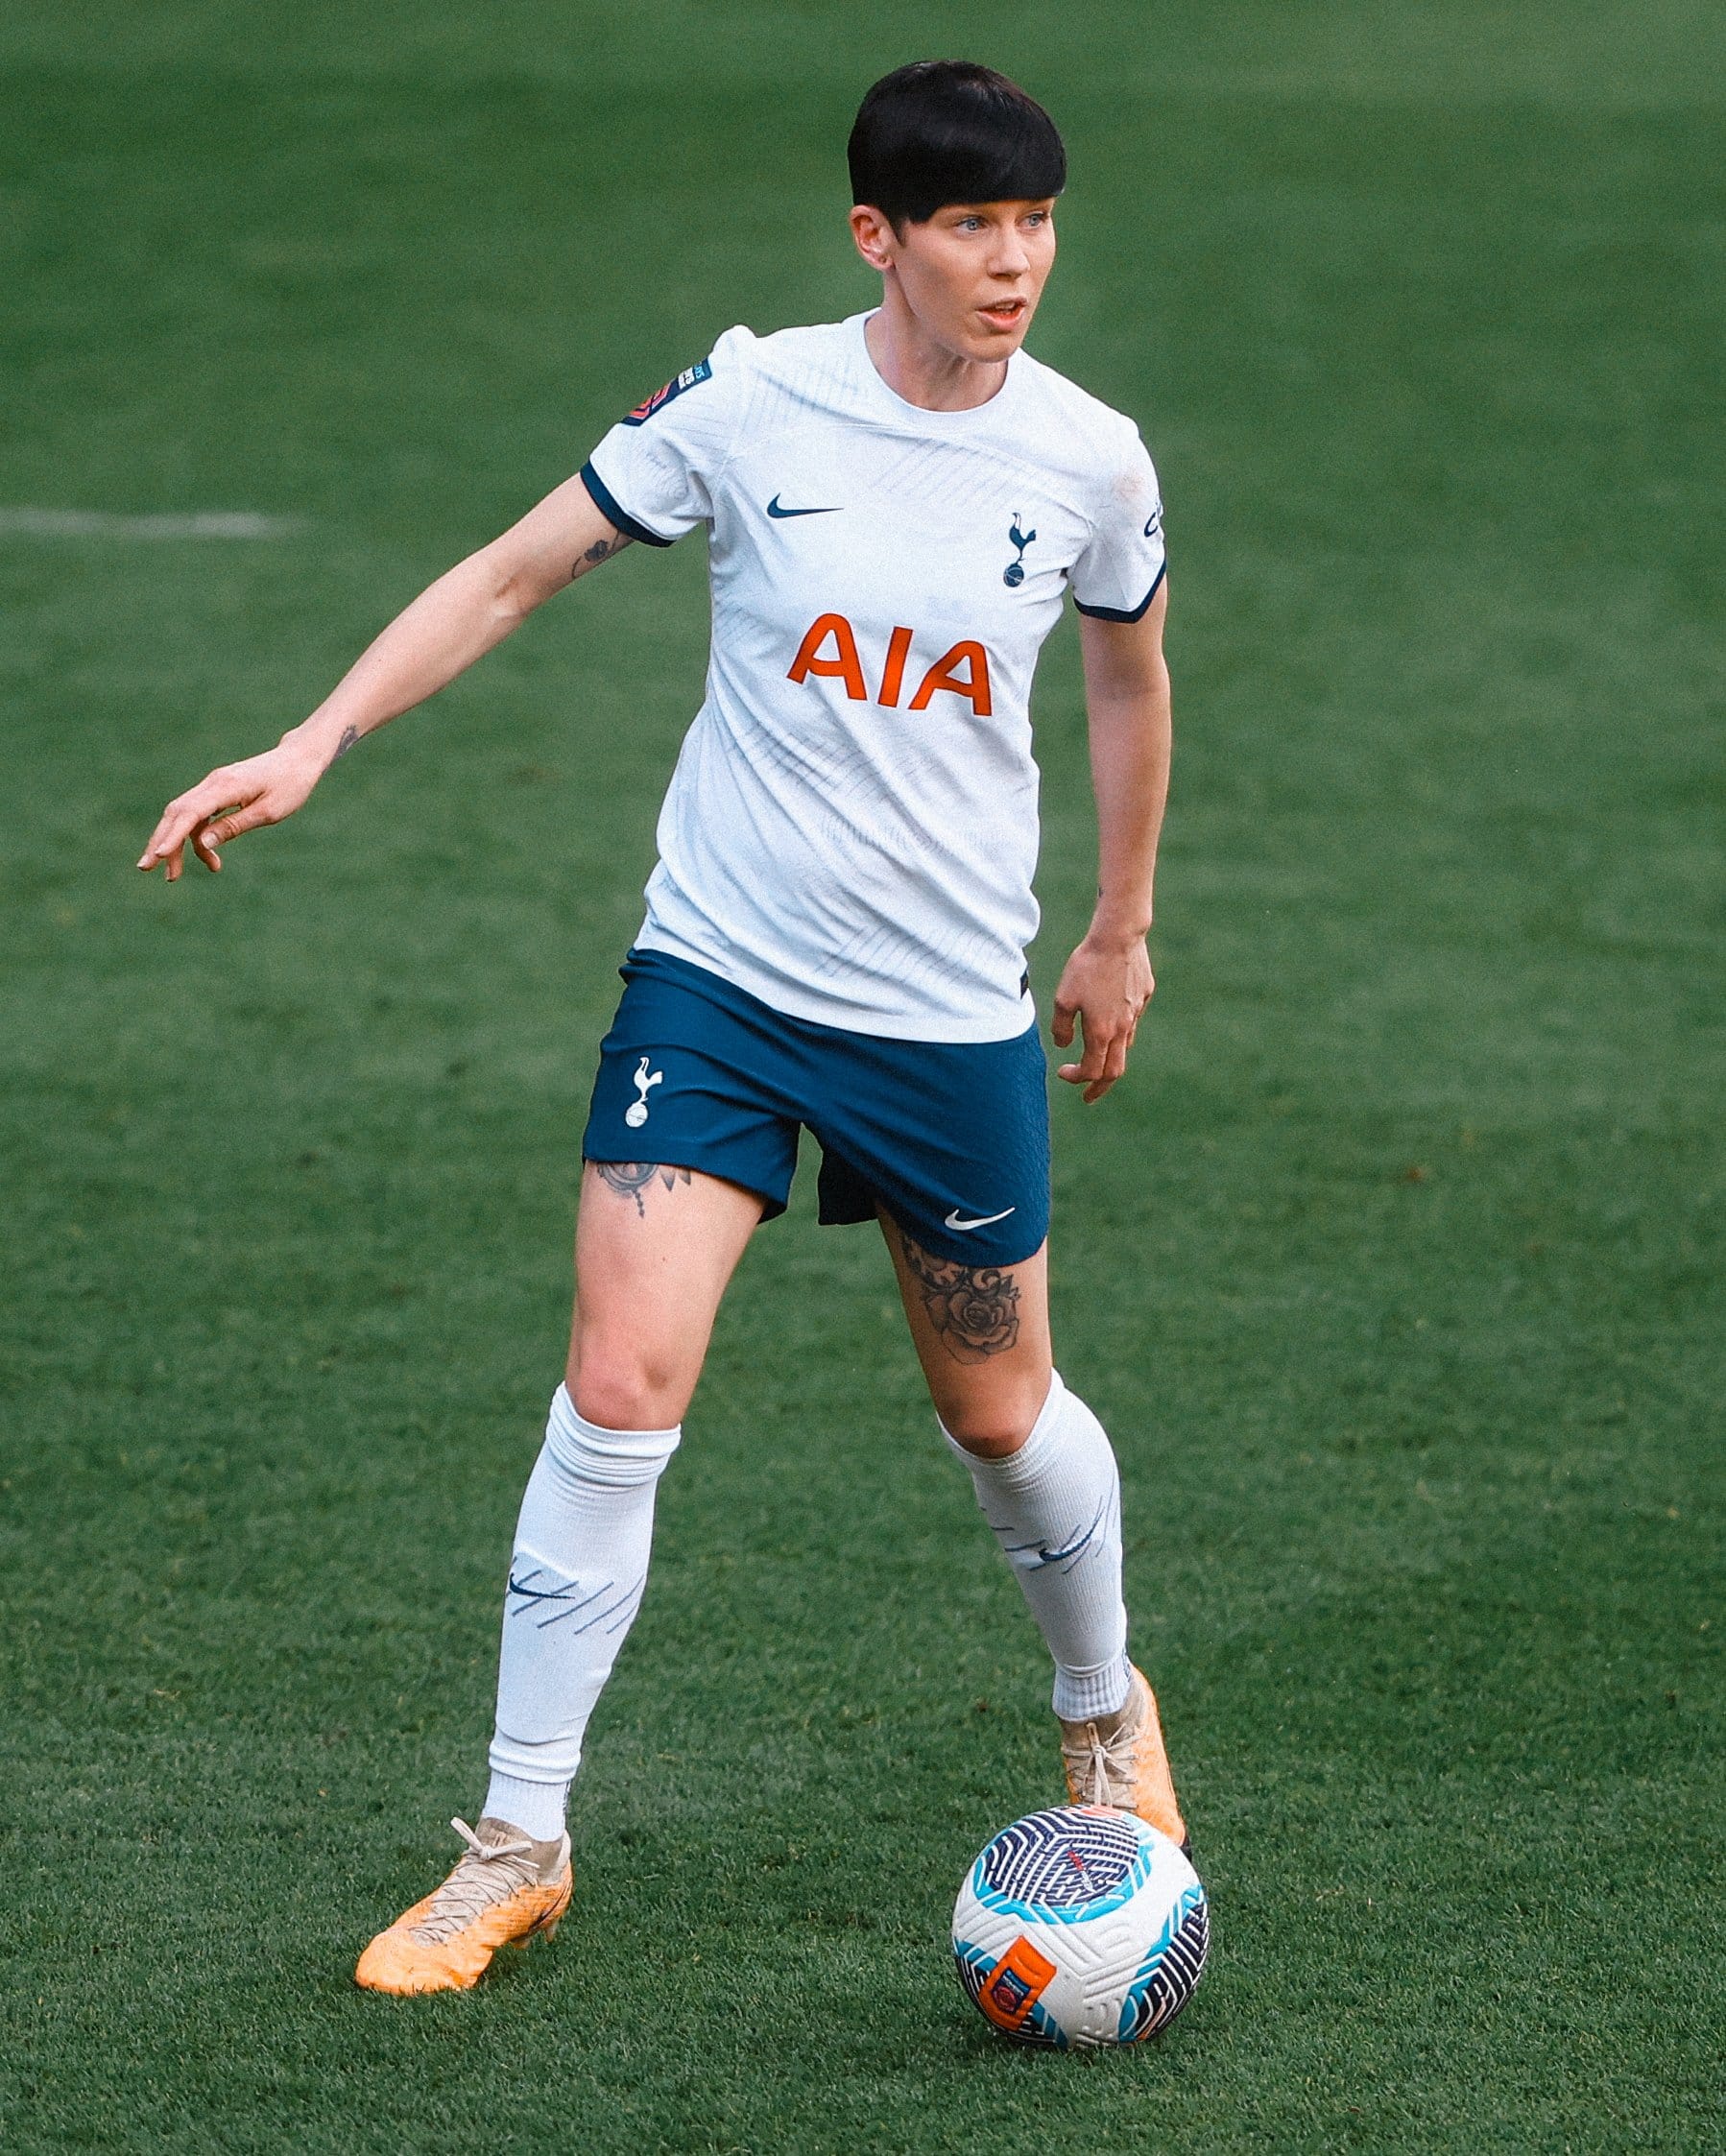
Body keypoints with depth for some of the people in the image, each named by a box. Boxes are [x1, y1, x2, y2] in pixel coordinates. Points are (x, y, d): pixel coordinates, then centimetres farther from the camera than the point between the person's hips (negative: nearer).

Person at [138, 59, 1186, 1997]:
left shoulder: (1088, 462, -5)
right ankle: (517, 1847, -1)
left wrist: (1122, 932, 22)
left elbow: (1129, 673, 15)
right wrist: (318, 740, -9)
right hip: (717, 972, -1)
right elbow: (515, 570, -1)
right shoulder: (752, 406, -10)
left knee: (1001, 1410, 12)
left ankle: (1106, 1714, 43)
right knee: (620, 1386, -12)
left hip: (954, 1015, 1)